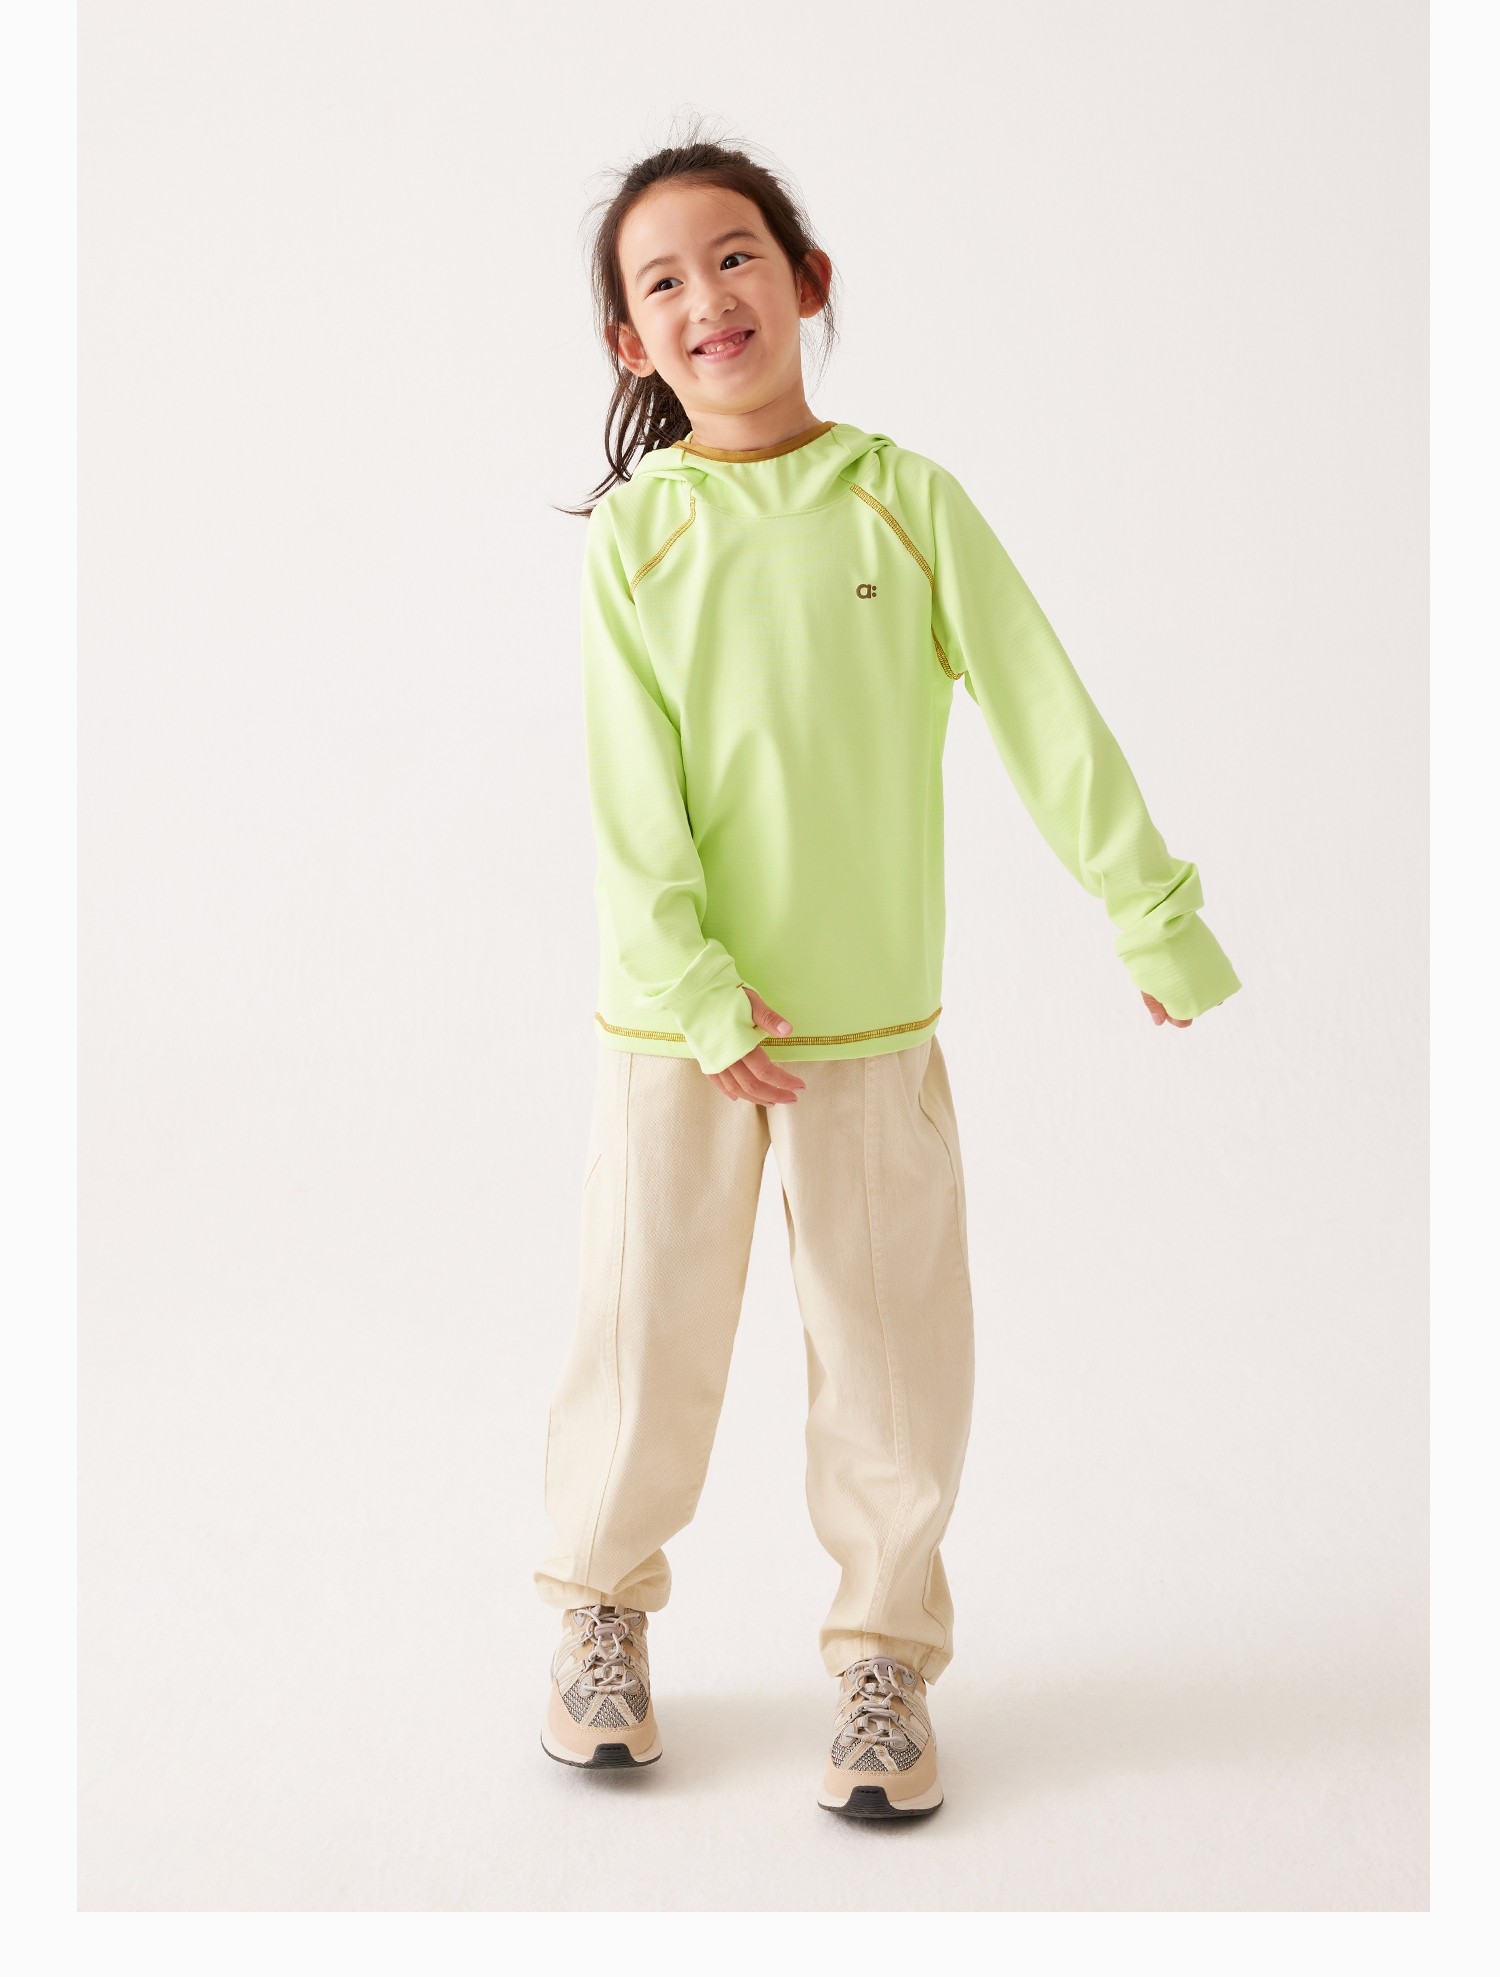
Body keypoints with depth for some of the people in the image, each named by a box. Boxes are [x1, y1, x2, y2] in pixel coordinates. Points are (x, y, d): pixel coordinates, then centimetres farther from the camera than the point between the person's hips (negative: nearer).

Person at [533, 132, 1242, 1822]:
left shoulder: (907, 502, -2)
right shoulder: (632, 538, -3)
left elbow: (1044, 715, -2)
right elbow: (628, 793, -7)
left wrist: (1150, 913, -3)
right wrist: (694, 989, -16)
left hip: (874, 1015, 1)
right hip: (675, 1016, 0)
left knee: (892, 1346, 6)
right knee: (646, 1335, 6)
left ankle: (883, 1652, 26)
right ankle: (602, 1606, 32)